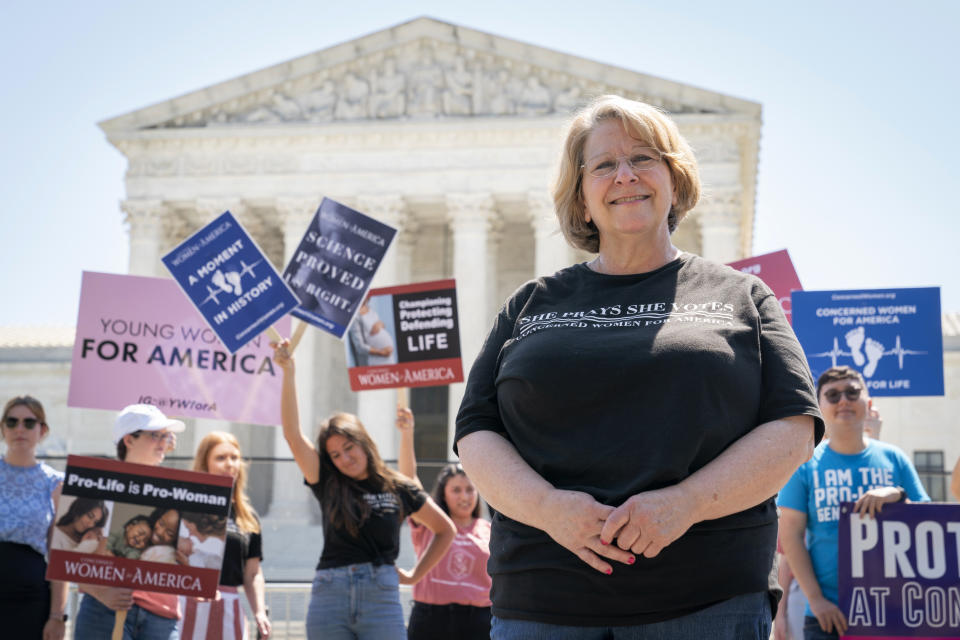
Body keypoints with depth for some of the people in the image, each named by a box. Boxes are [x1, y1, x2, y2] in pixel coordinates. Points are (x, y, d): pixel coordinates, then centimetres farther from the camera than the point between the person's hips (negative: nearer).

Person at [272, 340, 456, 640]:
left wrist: (414, 575, 11)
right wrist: (287, 371, -10)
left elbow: (445, 530, 19)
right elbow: (292, 433, -3)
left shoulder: (399, 489, 7)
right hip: (329, 595, 1)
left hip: (381, 595, -1)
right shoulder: (327, 484, 7)